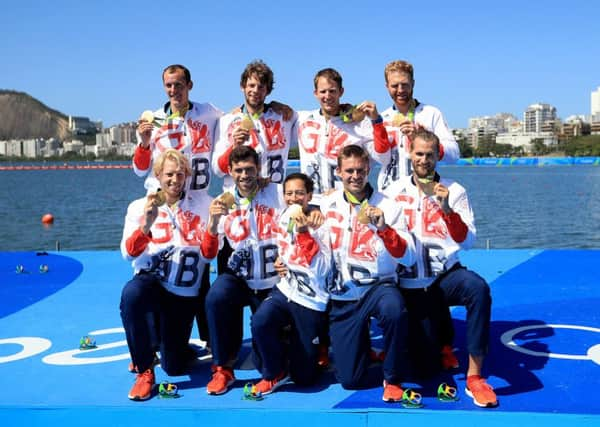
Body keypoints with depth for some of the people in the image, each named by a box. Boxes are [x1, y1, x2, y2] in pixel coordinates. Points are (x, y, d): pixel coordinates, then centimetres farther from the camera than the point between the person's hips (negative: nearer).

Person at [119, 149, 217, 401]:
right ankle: (144, 372, -19)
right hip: (150, 282, -1)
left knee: (174, 367, -1)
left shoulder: (202, 206, 0)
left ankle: (166, 341, 38)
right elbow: (129, 254, -14)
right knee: (131, 294, -38)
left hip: (184, 294, 1)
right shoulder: (139, 207, -1)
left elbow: (208, 255, -6)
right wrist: (145, 225, -31)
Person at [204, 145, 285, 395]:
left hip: (273, 282, 0)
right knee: (216, 297, -32)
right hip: (239, 278, 1)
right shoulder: (225, 203, 1)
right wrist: (213, 220, -27)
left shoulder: (277, 194, -5)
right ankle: (223, 369, -15)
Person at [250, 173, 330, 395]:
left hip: (311, 301, -3)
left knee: (303, 378, 2)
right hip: (284, 290, 4)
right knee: (260, 321, -31)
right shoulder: (284, 217, 3)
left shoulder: (320, 225, -11)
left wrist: (304, 232, -26)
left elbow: (322, 271, -23)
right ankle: (275, 372, -6)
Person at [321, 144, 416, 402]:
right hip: (342, 297, 2)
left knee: (394, 310, -40)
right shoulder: (327, 205, 5)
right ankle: (360, 340, 34)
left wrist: (384, 228, -27)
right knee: (351, 380, -2)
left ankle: (393, 379, -13)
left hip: (378, 286, -2)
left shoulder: (387, 207, -3)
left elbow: (408, 258, -14)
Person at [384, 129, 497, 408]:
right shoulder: (394, 192, 7)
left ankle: (474, 376, -27)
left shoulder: (454, 191, 2)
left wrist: (446, 209, -22)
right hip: (407, 280, 2)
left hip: (445, 275, -1)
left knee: (479, 289, -35)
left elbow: (467, 241, -9)